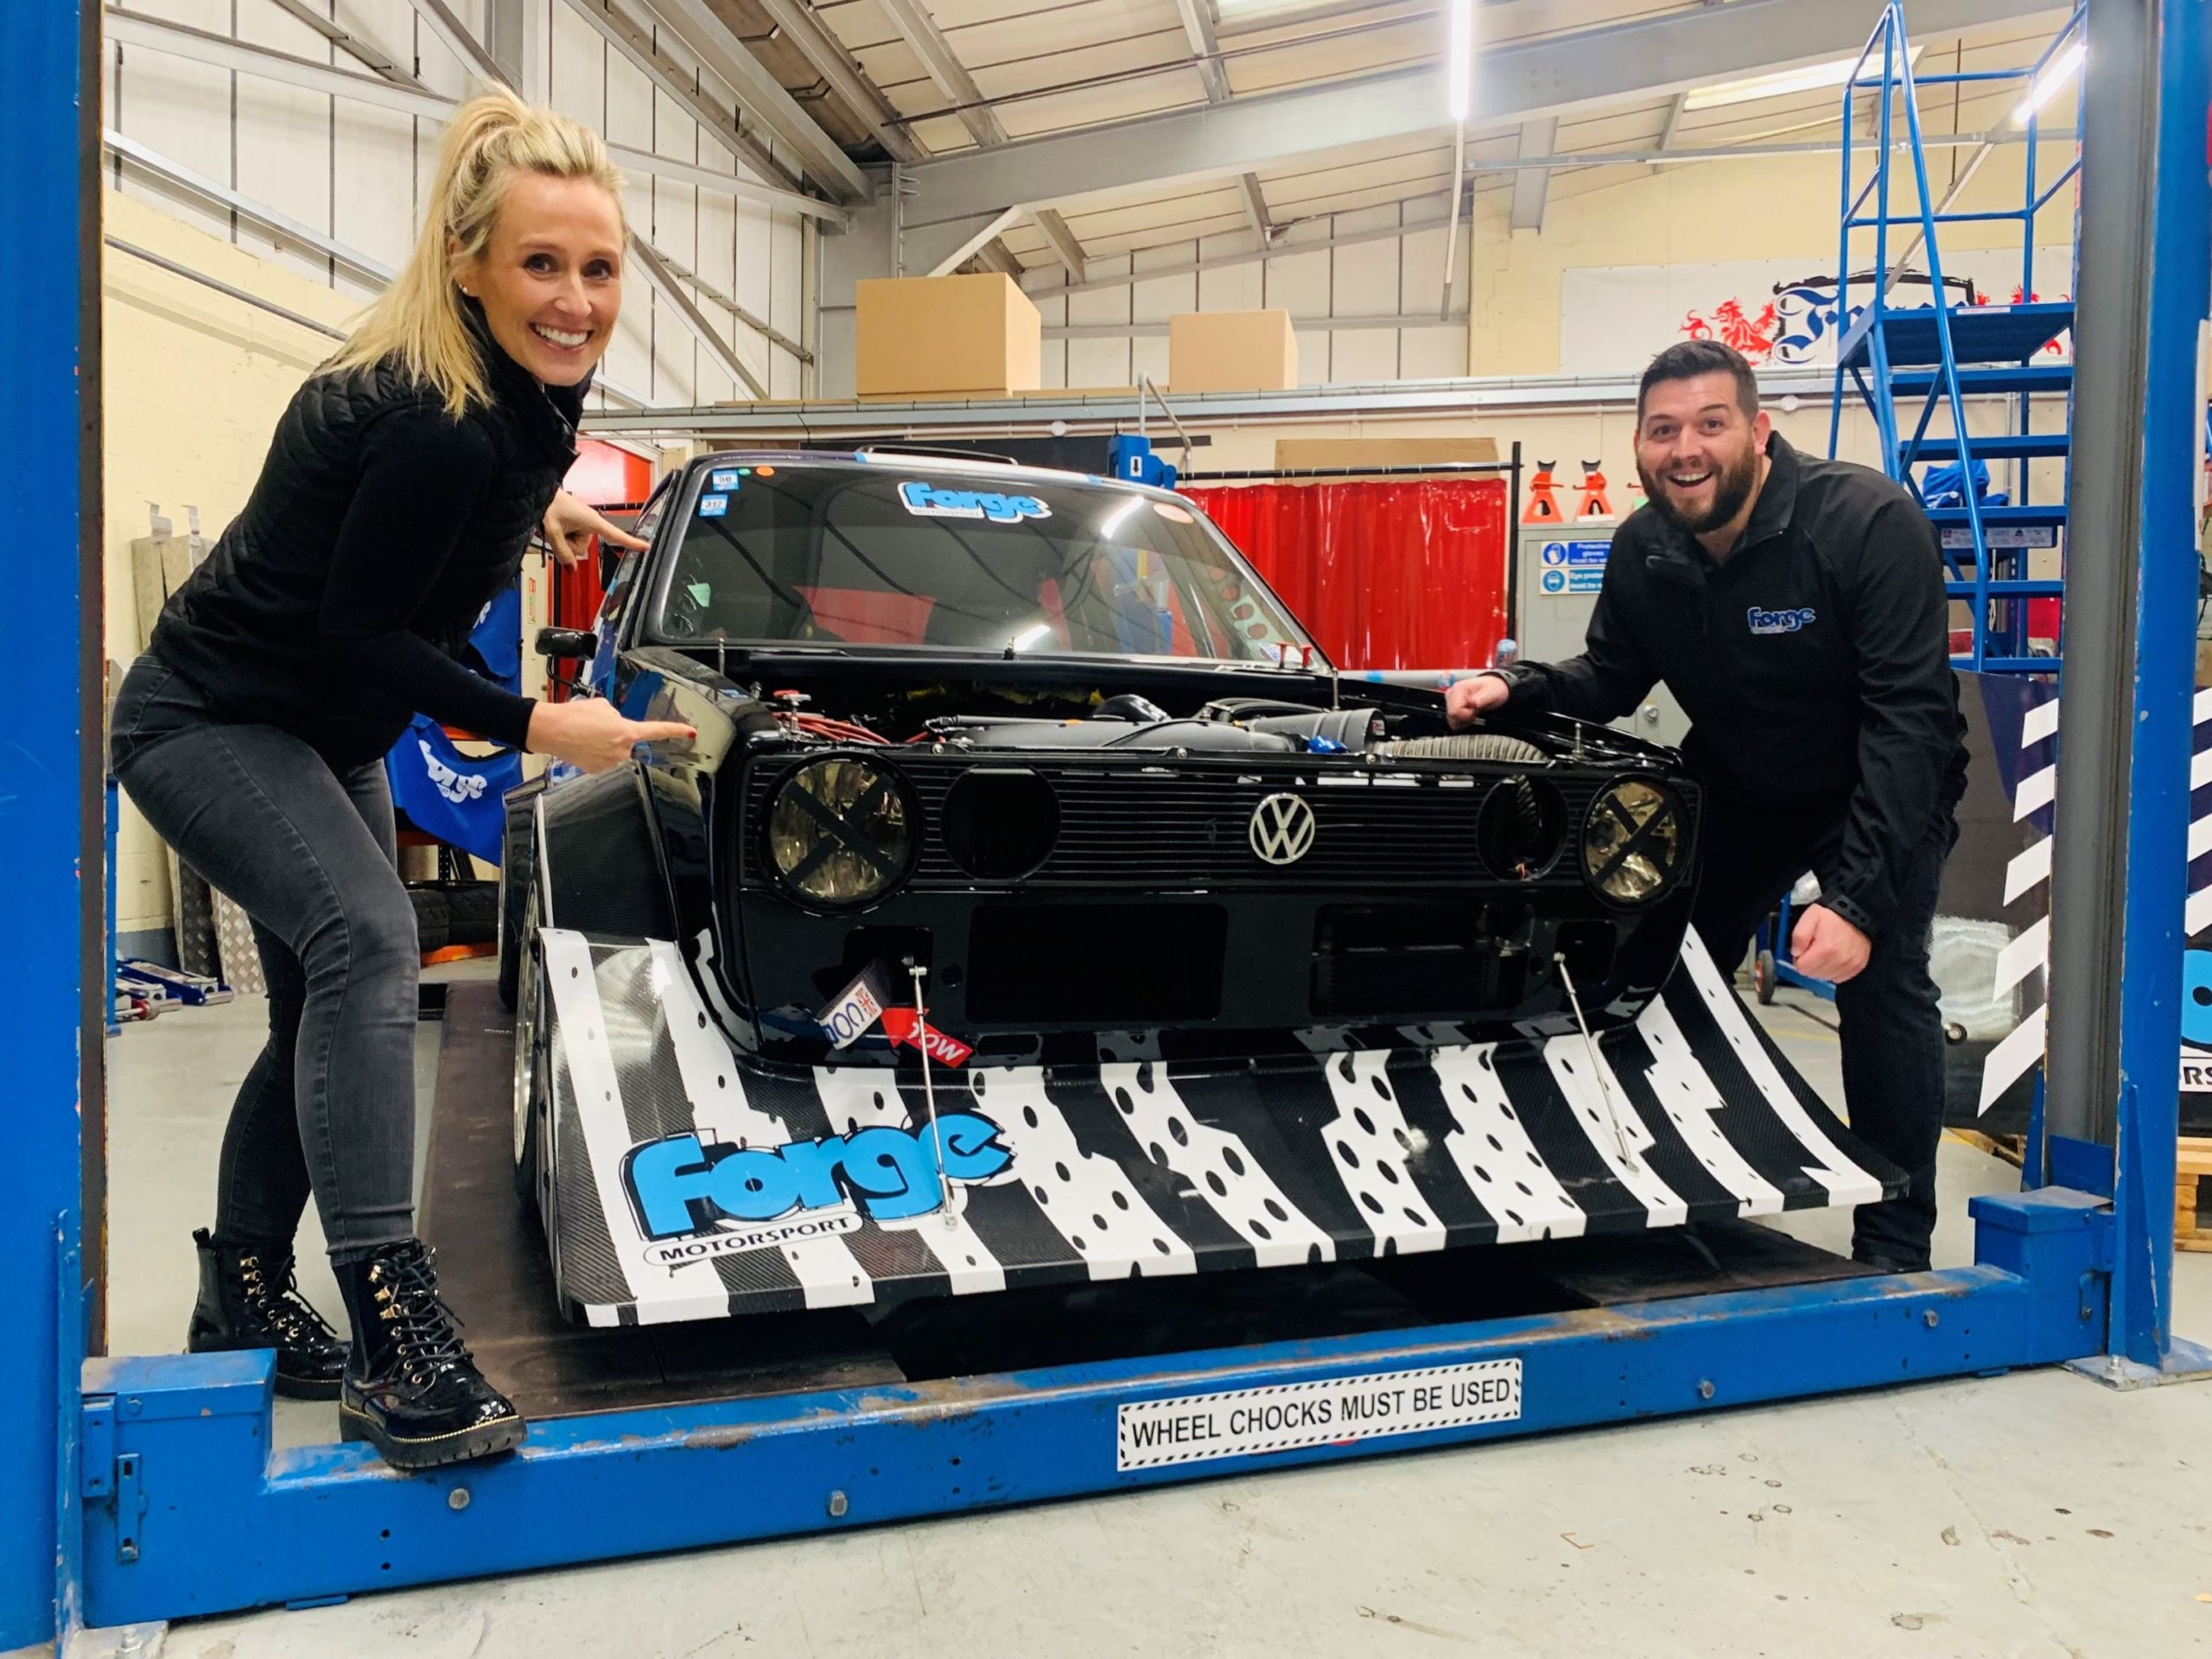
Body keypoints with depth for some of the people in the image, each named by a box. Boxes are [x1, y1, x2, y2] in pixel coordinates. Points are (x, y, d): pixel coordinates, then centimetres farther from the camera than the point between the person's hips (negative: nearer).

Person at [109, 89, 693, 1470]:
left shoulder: (507, 394, -4)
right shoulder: (440, 428, -31)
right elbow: (360, 636, -26)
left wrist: (533, 501, 21)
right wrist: (536, 726, -24)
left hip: (322, 737, 10)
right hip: (207, 723, -10)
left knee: (328, 1011, 13)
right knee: (367, 942, -29)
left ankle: (243, 1302, 29)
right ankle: (395, 1335, -30)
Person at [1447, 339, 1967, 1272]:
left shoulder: (1869, 522, -28)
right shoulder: (1643, 550, -10)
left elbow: (1909, 714, -32)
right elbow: (1611, 679, 3)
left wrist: (1858, 896, -40)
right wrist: (1518, 688, -20)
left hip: (1882, 790, -5)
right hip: (1737, 793, 5)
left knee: (1882, 979, -18)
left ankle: (1894, 1247, -4)